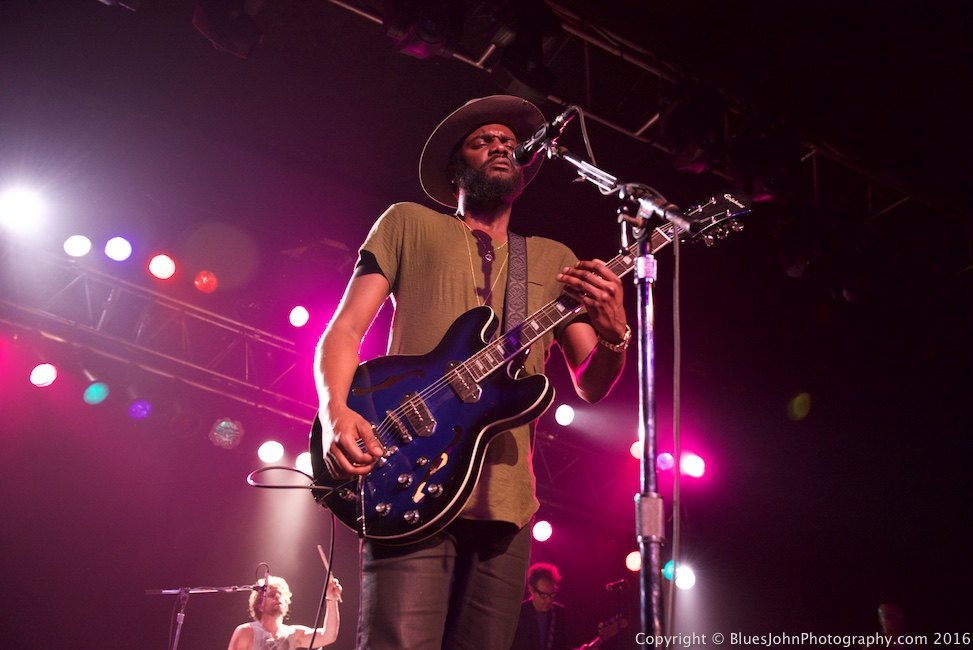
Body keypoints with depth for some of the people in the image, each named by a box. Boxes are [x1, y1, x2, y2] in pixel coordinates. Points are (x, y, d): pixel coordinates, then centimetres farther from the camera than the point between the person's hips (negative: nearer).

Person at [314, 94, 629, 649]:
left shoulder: (554, 261, 21)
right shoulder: (409, 223, 14)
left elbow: (591, 386, 15)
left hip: (504, 498, 4)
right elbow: (346, 327, 6)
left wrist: (613, 332, -9)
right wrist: (335, 411, -14)